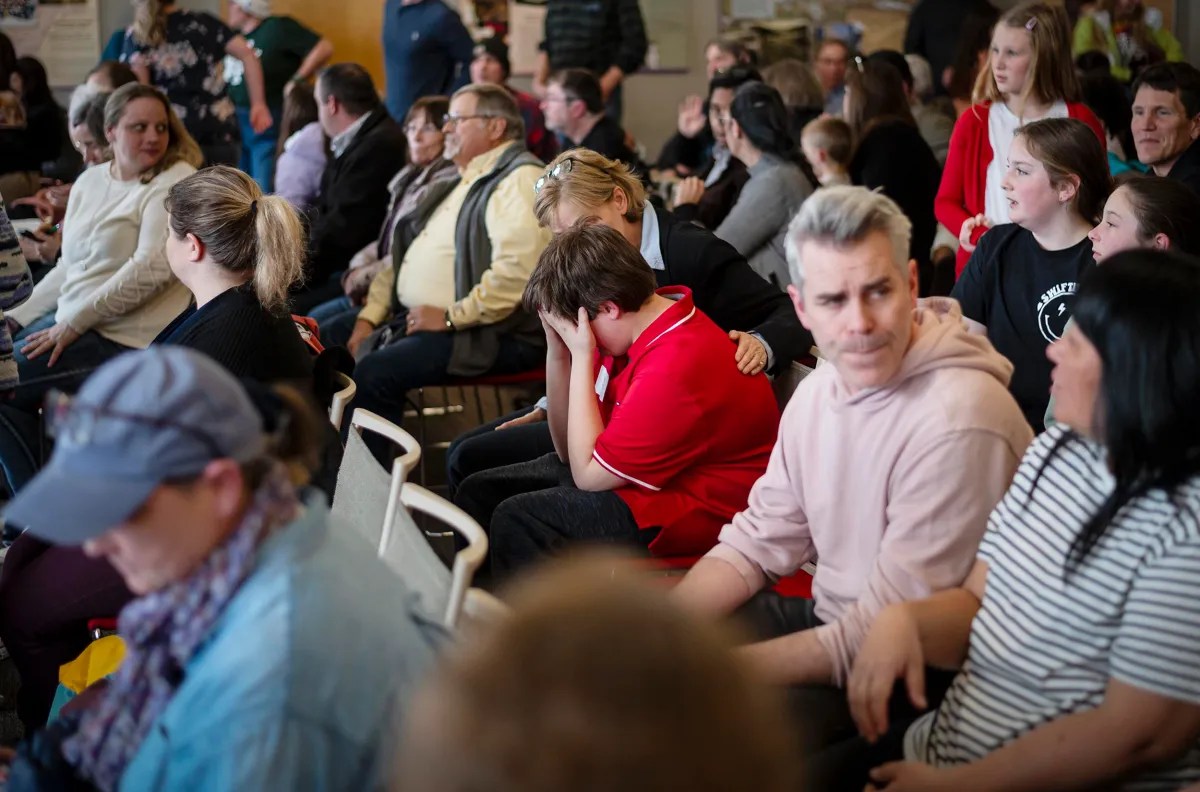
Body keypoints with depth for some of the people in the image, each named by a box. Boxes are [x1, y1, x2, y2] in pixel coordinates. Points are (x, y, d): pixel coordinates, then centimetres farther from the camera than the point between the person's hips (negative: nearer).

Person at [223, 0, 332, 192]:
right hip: (236, 123, 8)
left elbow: (324, 48, -16)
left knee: (267, 193, -8)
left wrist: (297, 81, -15)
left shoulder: (278, 27, -10)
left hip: (269, 123, -8)